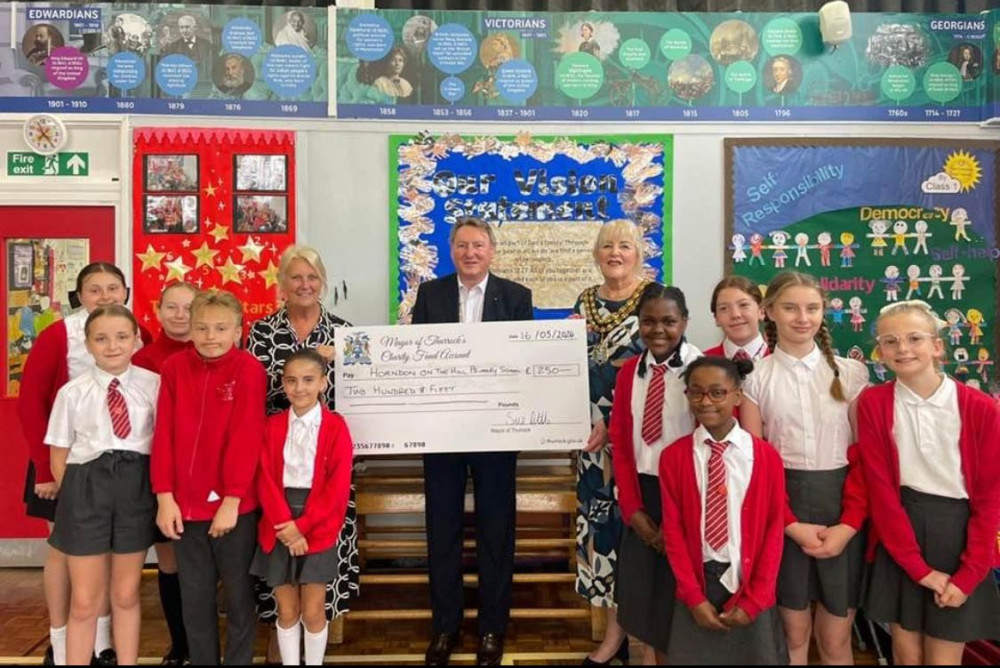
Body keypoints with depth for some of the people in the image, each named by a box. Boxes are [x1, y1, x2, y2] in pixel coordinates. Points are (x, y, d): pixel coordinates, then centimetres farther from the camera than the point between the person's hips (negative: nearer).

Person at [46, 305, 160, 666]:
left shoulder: (153, 385, -6)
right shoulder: (72, 392, -3)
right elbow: (59, 458, 4)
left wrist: (157, 491, 0)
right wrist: (78, 496, 1)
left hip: (136, 487, 0)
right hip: (87, 488, 0)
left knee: (126, 595, 15)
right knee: (84, 602, 9)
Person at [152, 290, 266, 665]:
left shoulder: (249, 370, -9)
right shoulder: (174, 368, 1)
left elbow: (246, 438, -13)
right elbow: (164, 434, 0)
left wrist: (231, 499, -15)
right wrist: (164, 496, -4)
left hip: (234, 504, -3)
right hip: (185, 504, 3)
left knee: (237, 593, 11)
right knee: (194, 596, 15)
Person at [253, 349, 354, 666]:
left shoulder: (335, 426, -6)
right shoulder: (272, 425, 2)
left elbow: (338, 486, -9)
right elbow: (266, 480, -3)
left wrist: (302, 524, -14)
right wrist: (285, 526, -14)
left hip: (317, 528, -2)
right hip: (278, 529, 2)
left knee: (313, 612, 5)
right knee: (287, 611, 10)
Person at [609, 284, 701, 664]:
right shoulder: (629, 372, 4)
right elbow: (620, 443, 5)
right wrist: (632, 507, -2)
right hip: (642, 494, 5)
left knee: (678, 593, 10)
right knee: (641, 587, 16)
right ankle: (651, 654, 37)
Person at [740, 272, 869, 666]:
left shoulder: (851, 373, 2)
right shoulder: (755, 378, -1)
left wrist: (849, 523, -10)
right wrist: (792, 524, -11)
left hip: (841, 509, 1)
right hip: (782, 512, -1)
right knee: (794, 635, 12)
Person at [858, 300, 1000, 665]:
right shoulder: (872, 403, -6)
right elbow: (880, 489, -7)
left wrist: (969, 575, -9)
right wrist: (918, 566, -10)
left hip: (958, 533, 0)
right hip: (899, 534, 1)